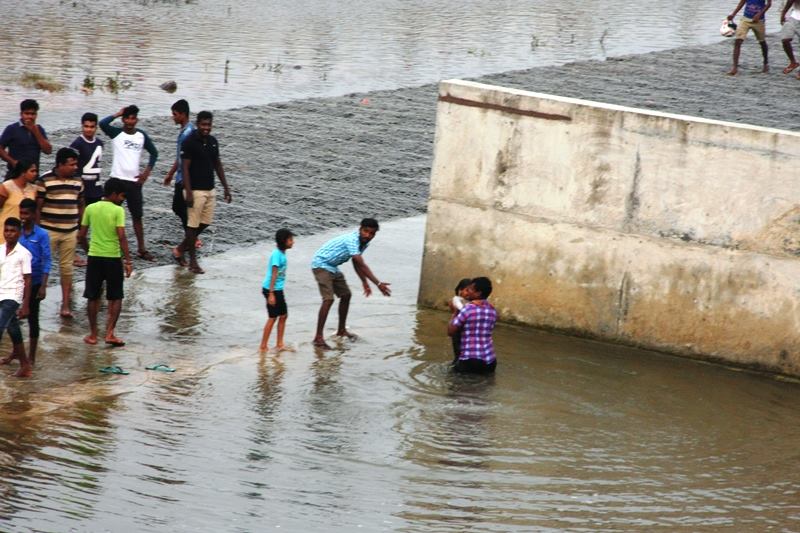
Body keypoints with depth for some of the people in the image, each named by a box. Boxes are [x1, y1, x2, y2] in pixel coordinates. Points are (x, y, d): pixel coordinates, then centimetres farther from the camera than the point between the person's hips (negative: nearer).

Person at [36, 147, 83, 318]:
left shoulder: (77, 181, 6)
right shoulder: (45, 180, -9)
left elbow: (80, 205, 15)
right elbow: (38, 206, -5)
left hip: (70, 232, 4)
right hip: (48, 231, -4)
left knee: (67, 267, 7)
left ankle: (66, 305, 11)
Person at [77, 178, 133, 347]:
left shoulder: (90, 208, 4)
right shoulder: (118, 210, -9)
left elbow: (81, 235, 7)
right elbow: (121, 237, -17)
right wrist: (128, 260, -13)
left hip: (94, 257, 3)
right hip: (113, 257, -3)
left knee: (93, 297, 12)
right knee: (115, 298, 9)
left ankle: (93, 335, 15)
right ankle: (110, 333, 0)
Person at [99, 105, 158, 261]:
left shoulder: (141, 136, 5)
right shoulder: (116, 133, -4)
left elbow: (154, 152, 17)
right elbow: (102, 124, -24)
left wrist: (147, 171, 7)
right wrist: (118, 114, -11)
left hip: (134, 181, 3)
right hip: (117, 179, -3)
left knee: (138, 215, 9)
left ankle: (141, 249, 16)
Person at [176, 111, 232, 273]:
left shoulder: (212, 141, 8)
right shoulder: (190, 142, -14)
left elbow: (218, 165, 16)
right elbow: (185, 168, -15)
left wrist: (225, 187, 14)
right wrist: (188, 192, -20)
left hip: (209, 190, 8)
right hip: (195, 191, -8)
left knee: (205, 222, 13)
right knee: (193, 224, -1)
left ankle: (181, 248, 29)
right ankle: (193, 262, 6)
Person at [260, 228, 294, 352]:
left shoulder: (282, 253, 9)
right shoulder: (277, 254, -19)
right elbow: (274, 274, -21)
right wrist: (271, 294, -22)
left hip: (278, 290, 9)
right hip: (272, 289, -9)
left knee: (283, 315, 14)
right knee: (273, 317, -2)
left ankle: (279, 344, 21)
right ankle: (263, 346, 6)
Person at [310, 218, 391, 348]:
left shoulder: (364, 243, 0)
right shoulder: (352, 240, -31)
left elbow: (356, 263, 16)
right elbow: (361, 265, -35)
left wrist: (364, 282, 12)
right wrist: (378, 284, -36)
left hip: (333, 268, 10)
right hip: (321, 265, -10)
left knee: (346, 295, 15)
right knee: (328, 299, -19)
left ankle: (341, 330, 32)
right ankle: (318, 338, -19)